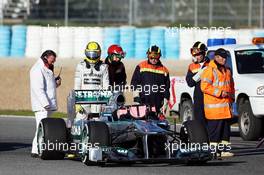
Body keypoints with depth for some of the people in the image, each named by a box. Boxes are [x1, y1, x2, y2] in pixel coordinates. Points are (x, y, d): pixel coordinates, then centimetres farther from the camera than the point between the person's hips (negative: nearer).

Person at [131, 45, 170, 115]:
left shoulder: (164, 70, 13)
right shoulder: (141, 67, 7)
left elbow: (166, 90, 14)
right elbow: (134, 84, 6)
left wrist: (165, 104, 8)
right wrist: (136, 98, -4)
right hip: (143, 103, -2)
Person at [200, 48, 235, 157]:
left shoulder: (227, 71, 20)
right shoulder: (210, 70, -8)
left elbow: (231, 85, 31)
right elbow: (205, 87, -16)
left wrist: (231, 97, 15)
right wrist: (220, 93, -17)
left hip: (226, 105, 8)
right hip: (214, 105, -8)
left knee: (226, 127, 9)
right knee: (215, 127, -9)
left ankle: (225, 149, 14)